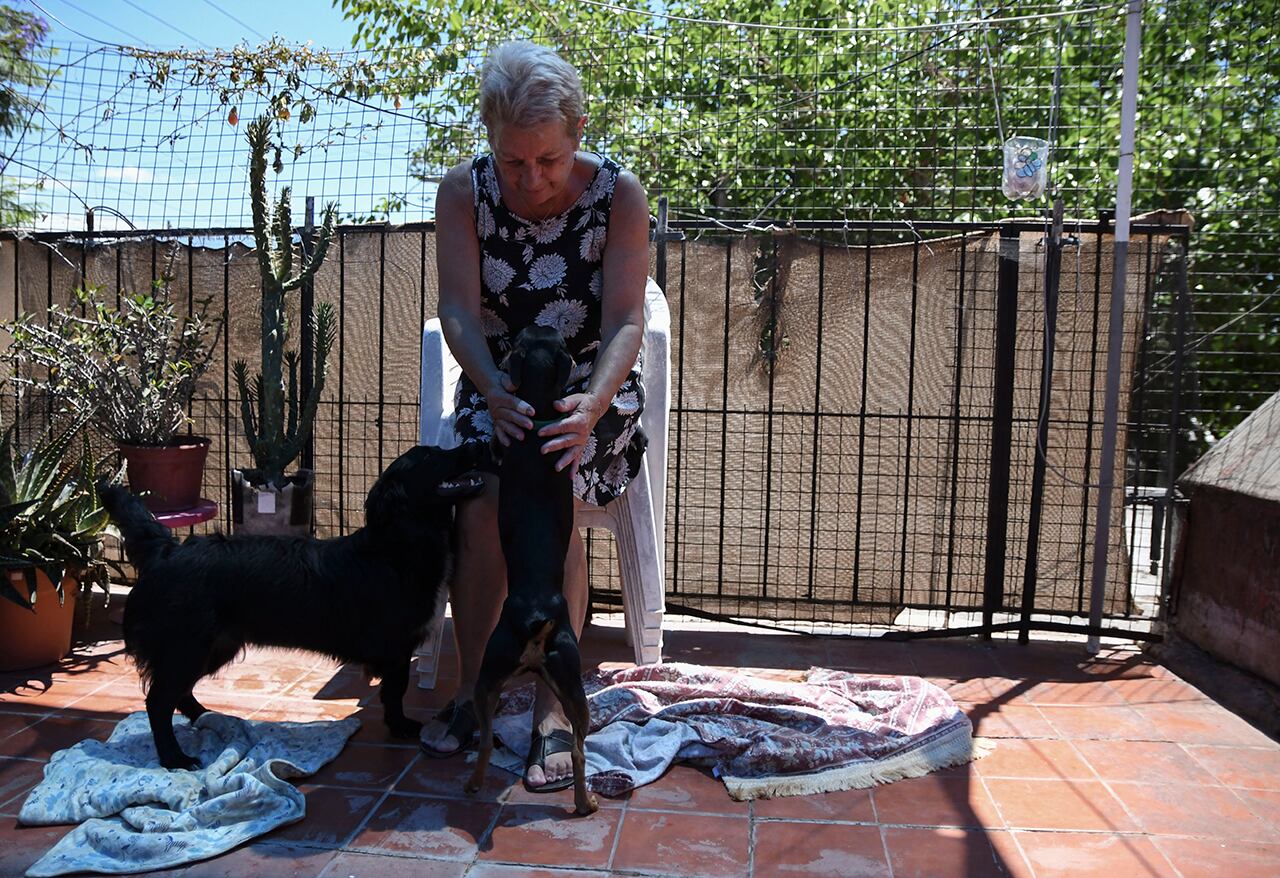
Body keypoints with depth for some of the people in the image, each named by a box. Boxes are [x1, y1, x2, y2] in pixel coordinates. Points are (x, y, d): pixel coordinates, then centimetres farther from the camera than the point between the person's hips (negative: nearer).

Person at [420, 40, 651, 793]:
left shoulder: (619, 194, -13)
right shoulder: (464, 192, -8)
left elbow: (625, 322, -20)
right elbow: (460, 311, -15)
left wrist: (591, 405, -40)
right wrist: (492, 388, -36)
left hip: (593, 384, -2)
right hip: (498, 383, 2)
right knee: (483, 504, -26)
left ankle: (553, 709, -19)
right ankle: (470, 691, -7)